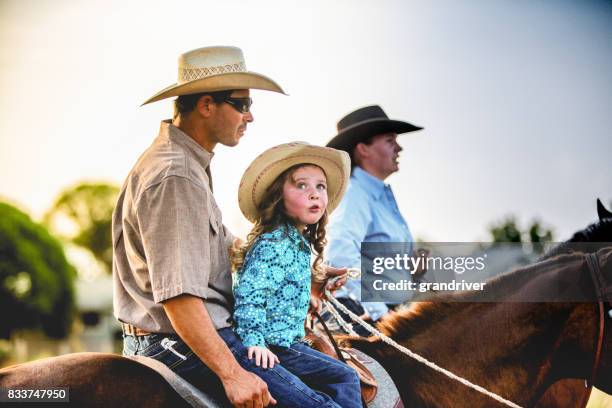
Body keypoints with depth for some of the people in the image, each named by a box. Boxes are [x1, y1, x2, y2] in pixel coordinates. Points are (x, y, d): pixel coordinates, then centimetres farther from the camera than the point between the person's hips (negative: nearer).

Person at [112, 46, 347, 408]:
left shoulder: (189, 164, 15)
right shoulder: (175, 178, -21)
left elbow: (225, 242, 27)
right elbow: (178, 296, -27)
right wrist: (231, 374, -27)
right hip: (181, 347, -11)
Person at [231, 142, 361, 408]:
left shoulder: (299, 244, 13)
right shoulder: (273, 245, -18)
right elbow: (248, 295, -26)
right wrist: (254, 341, -32)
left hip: (288, 342, 10)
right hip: (272, 350, -10)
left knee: (346, 379, 11)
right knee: (343, 378, -9)